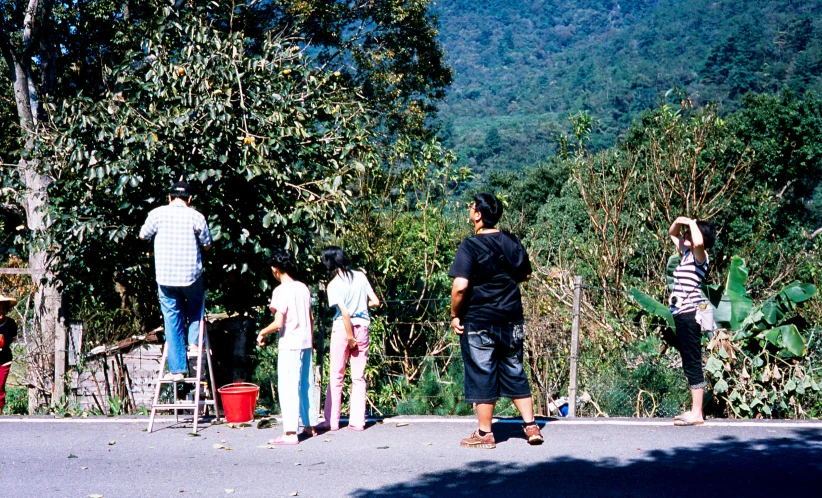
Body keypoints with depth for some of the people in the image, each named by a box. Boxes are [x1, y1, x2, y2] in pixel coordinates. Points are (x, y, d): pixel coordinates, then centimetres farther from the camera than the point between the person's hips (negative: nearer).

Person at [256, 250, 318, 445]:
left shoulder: (281, 291, -14)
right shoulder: (303, 288, 8)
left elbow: (278, 323, -19)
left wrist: (262, 332, -2)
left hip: (289, 344, -7)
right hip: (306, 343, 8)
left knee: (288, 387, -6)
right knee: (306, 385, 16)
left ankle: (290, 432, -8)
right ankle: (309, 425, 24)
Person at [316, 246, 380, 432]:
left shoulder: (333, 285, -10)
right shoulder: (360, 276, 3)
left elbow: (345, 313, -17)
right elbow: (375, 301, 4)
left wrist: (350, 337, -10)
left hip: (343, 328, -4)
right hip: (362, 327, 4)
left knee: (336, 376, 6)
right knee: (359, 377, 7)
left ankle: (332, 420, 9)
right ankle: (357, 421, 7)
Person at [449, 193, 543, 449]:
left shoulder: (470, 247, -15)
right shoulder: (512, 242, 4)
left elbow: (460, 286, -24)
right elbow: (525, 274, 17)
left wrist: (455, 315, -11)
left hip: (478, 322, -5)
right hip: (511, 321, 5)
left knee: (482, 377, 3)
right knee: (515, 374, 15)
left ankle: (485, 434, 11)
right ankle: (531, 426, 17)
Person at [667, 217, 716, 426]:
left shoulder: (700, 256, -8)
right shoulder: (686, 253, 15)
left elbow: (699, 242, -33)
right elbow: (672, 234, 30)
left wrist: (692, 223, -15)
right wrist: (678, 222, 9)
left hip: (690, 314, -9)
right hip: (681, 314, 9)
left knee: (692, 363, -7)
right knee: (689, 364, 12)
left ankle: (697, 413, -5)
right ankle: (695, 410, 19)